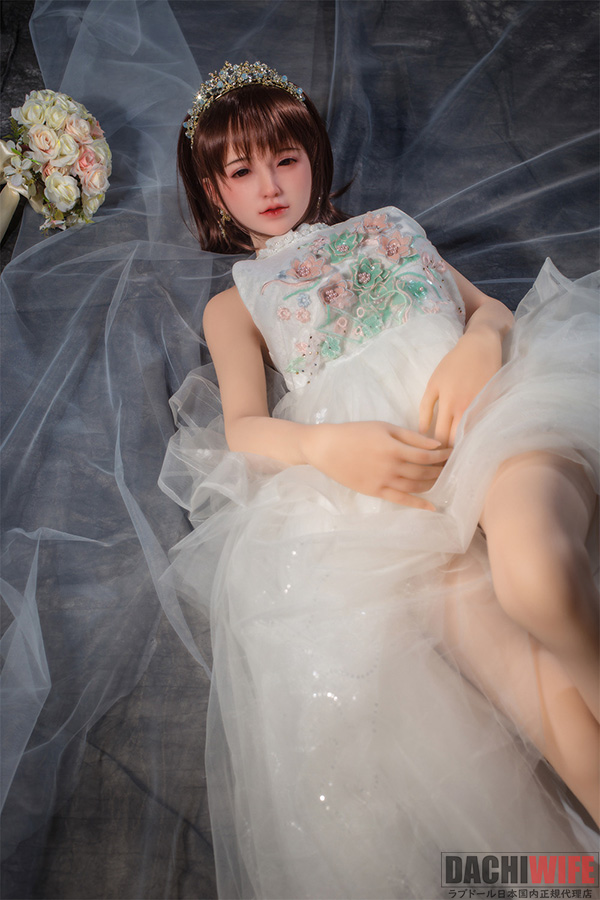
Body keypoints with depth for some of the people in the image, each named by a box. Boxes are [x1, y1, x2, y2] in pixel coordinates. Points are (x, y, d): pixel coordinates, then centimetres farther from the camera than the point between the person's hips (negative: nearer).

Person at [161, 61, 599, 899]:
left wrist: (480, 342, -7)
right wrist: (330, 446, -16)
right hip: (372, 469, -1)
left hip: (489, 407, 2)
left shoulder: (386, 227, 35)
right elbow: (244, 426, 9)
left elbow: (494, 305, 22)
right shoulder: (234, 304, 29)